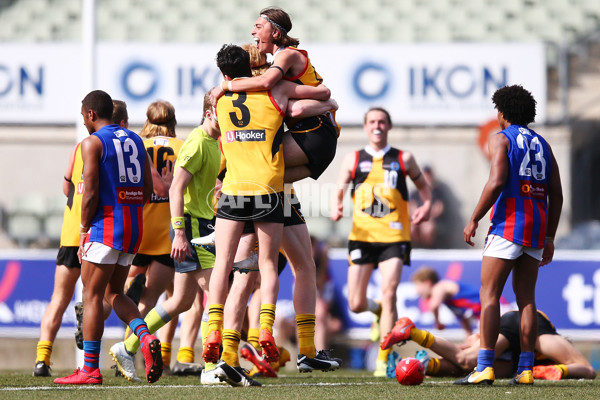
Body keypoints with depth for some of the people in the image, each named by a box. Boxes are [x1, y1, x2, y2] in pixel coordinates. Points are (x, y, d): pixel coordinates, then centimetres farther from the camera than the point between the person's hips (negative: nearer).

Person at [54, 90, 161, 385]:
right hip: (134, 227, 7)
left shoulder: (93, 143, -6)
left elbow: (90, 193, -13)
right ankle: (145, 337, -10)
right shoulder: (135, 141, 15)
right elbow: (148, 189, 12)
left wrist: (84, 230, -5)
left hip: (106, 225, -7)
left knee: (92, 294, -1)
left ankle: (90, 369, -3)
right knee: (114, 293, 16)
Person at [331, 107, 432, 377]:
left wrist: (426, 205, 0)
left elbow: (422, 185, 21)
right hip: (362, 236, 2)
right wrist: (336, 207, -10)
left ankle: (383, 359, -12)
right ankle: (377, 310, 34)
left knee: (389, 293, -18)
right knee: (356, 304, -4)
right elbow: (339, 191, 13)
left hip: (393, 236, -2)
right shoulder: (353, 160, 11)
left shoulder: (403, 159, 9)